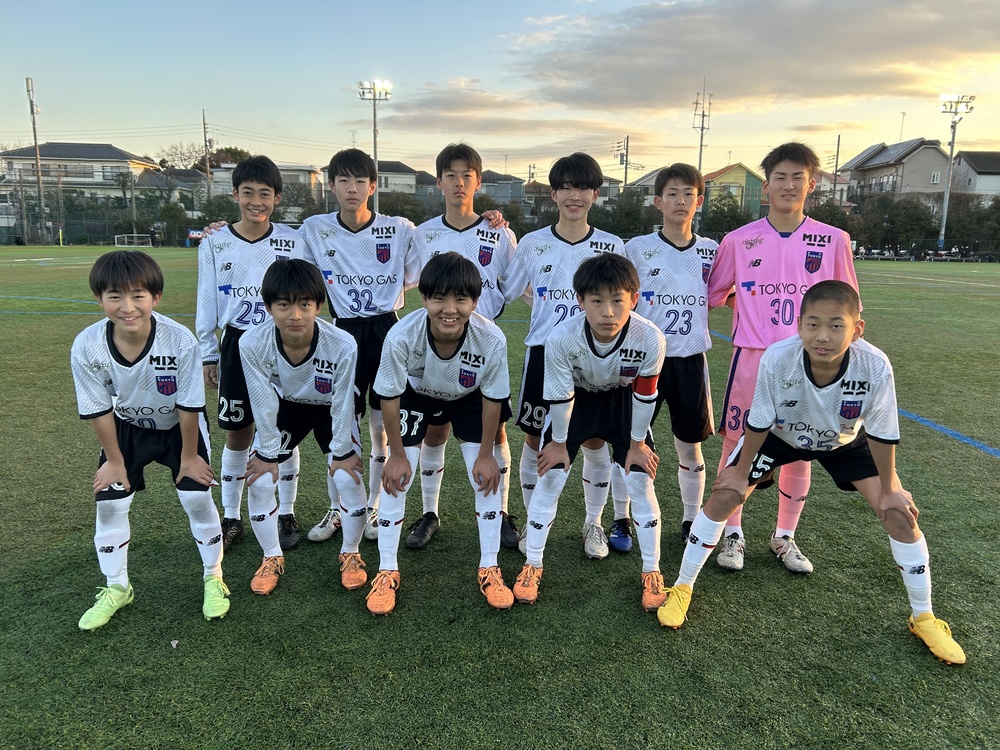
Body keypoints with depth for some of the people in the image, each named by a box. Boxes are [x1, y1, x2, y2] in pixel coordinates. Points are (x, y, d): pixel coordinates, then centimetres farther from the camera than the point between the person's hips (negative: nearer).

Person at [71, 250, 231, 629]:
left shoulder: (180, 340, -35)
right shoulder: (86, 347, -28)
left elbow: (189, 406, -22)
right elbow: (98, 410, -14)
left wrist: (188, 455, -12)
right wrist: (115, 460, -5)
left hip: (180, 426, -2)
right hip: (126, 427, 2)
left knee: (196, 496, -6)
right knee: (109, 501, 1)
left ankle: (213, 578, 17)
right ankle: (117, 588, 23)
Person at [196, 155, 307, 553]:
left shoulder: (293, 241, -1)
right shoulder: (215, 244, 1)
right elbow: (207, 304, 5)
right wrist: (208, 355, 5)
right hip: (237, 346, 1)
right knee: (237, 432, 8)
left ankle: (286, 515, 21)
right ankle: (231, 518, 23)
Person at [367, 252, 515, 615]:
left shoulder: (492, 339, -36)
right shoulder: (402, 336, -38)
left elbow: (492, 399, -18)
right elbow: (389, 398, -21)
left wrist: (485, 454, -11)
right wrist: (397, 455, -13)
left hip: (469, 399, 1)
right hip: (415, 395, 0)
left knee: (487, 476, -4)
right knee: (396, 476, -6)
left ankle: (489, 569, 16)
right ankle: (387, 572, 13)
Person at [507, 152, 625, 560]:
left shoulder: (612, 247, 1)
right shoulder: (532, 243, 1)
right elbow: (505, 293, 10)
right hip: (544, 353, 0)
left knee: (595, 442, 6)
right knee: (535, 440, 6)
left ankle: (594, 523, 26)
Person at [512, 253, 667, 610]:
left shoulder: (650, 339, -35)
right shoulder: (561, 338, -36)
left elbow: (645, 395, -17)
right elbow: (560, 396, -20)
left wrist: (637, 444, -5)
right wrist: (558, 442, -7)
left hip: (623, 400, 1)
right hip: (576, 397, 0)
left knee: (641, 481, -4)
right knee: (550, 477, -3)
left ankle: (652, 573, 15)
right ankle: (532, 566, 15)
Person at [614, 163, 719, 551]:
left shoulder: (711, 251, 6)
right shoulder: (637, 248, -2)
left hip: (691, 360, 2)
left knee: (690, 446, 10)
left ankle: (692, 521, 28)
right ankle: (621, 520, 21)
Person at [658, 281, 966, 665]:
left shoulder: (875, 367, -36)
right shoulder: (777, 359, -38)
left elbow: (882, 434, -19)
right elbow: (758, 424, -21)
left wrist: (889, 488, -8)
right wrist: (740, 472, -10)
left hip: (846, 441, 1)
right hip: (778, 434, -1)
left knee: (900, 513, -6)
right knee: (723, 497, -10)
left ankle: (924, 618, 18)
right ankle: (682, 588, 11)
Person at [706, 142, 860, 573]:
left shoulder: (833, 240, 2)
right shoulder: (739, 240, 1)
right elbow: (712, 294, 13)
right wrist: (741, 296, 0)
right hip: (752, 359, -1)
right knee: (737, 444, 3)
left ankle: (785, 538, 27)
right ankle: (733, 534, 21)